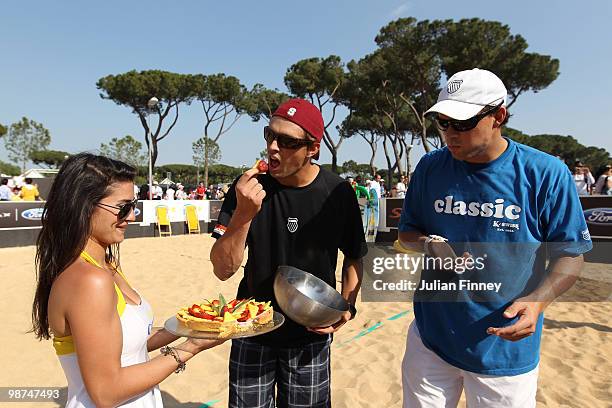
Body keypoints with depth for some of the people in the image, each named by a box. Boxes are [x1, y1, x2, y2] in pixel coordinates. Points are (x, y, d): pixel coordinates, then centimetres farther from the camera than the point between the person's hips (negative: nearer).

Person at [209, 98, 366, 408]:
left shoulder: (338, 193, -12)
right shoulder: (250, 187, -13)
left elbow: (354, 258, 4)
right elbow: (223, 271, -17)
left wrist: (347, 306, -10)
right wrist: (243, 214, -31)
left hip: (311, 335, 0)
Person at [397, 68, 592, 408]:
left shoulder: (546, 173, -11)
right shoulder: (430, 167, -3)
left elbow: (569, 254, -3)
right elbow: (407, 232, 7)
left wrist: (538, 299, -20)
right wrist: (428, 245, -15)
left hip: (506, 347, -2)